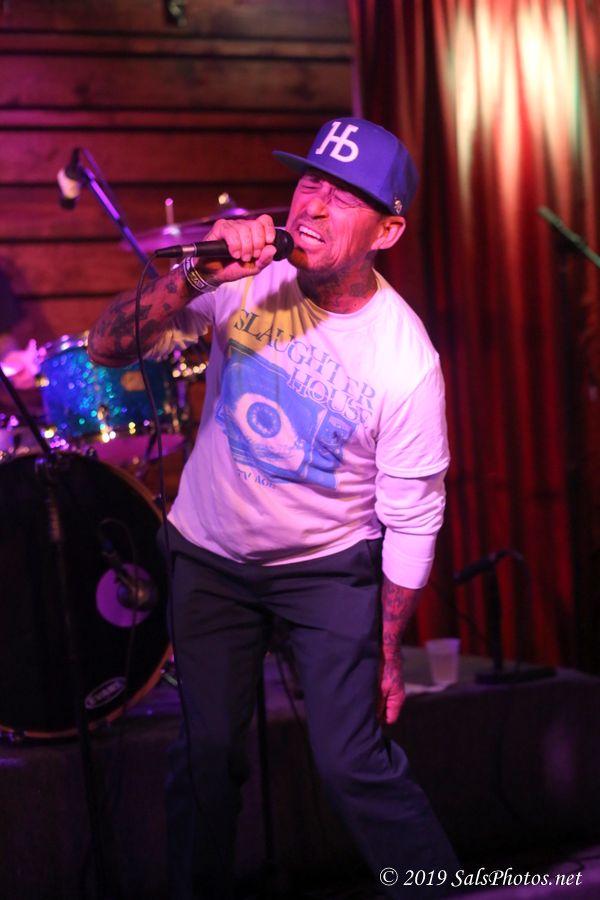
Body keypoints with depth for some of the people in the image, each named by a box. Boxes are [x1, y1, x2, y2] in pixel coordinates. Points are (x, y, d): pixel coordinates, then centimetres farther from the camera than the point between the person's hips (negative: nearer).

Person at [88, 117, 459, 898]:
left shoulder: (407, 363, -22)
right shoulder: (248, 275, -16)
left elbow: (412, 518, -12)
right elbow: (109, 349, -19)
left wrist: (388, 652, -5)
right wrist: (196, 278, -36)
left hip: (331, 567, -3)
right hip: (211, 555, 3)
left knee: (352, 761, -9)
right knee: (207, 754, 6)